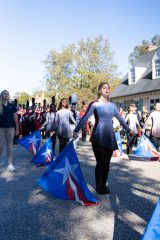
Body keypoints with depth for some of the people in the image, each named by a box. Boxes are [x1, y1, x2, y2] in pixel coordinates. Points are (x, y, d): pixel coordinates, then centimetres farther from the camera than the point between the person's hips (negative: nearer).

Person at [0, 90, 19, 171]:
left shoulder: (12, 106, 4)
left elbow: (15, 118, 6)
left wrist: (17, 129, 6)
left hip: (10, 128, 1)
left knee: (10, 146, 4)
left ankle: (10, 164, 10)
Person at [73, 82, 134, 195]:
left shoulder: (112, 105, 12)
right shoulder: (94, 104, -3)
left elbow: (120, 118, 21)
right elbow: (84, 118, -6)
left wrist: (128, 129, 27)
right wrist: (76, 131, -12)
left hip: (110, 137, 5)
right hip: (98, 138, -4)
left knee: (107, 162, 8)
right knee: (100, 162, -2)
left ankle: (104, 184, 23)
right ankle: (98, 186, 15)